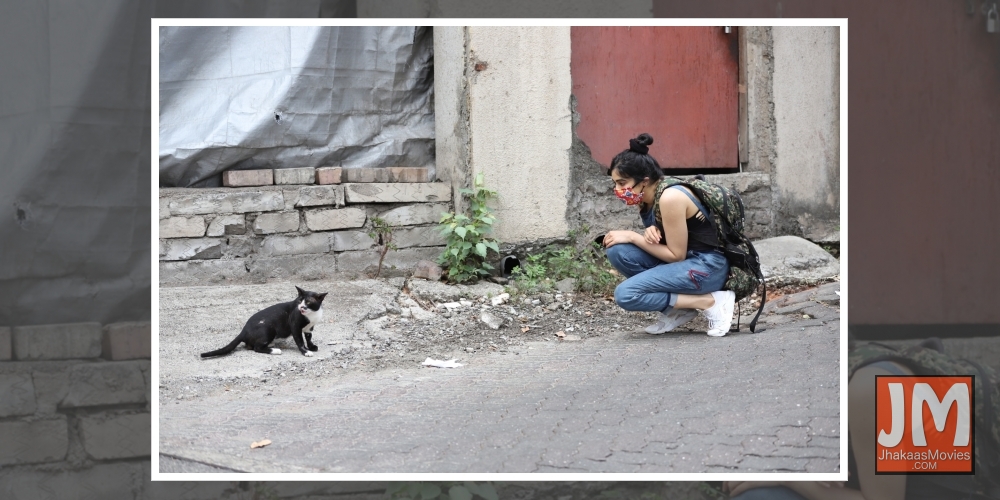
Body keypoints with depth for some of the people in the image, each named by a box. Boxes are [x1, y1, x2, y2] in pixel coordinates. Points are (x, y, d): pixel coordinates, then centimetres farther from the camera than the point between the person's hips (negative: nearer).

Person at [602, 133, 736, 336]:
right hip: (684, 261, 9)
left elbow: (676, 255, -18)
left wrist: (632, 236, -13)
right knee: (617, 250, -7)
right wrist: (651, 233, -10)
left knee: (625, 295, -19)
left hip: (708, 267, -9)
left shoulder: (670, 198, -22)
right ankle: (677, 309, 1)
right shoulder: (648, 198, 5)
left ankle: (711, 302, -9)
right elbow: (667, 248, 13)